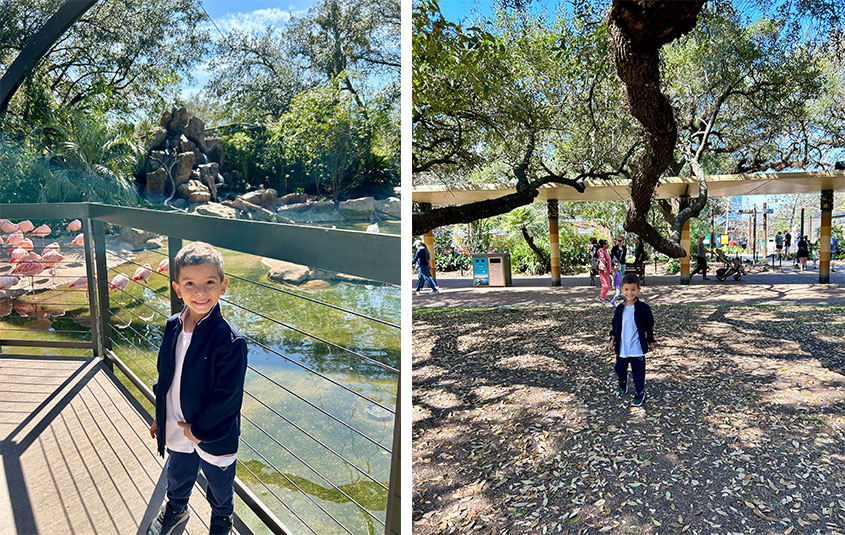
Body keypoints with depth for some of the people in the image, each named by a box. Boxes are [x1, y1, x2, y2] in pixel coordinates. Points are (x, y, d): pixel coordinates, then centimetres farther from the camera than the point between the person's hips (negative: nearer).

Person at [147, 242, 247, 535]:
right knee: (177, 476, 31)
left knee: (220, 487, 22)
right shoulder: (173, 328, -8)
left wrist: (199, 429, -17)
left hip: (215, 436, -5)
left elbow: (227, 397, -24)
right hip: (177, 431, 5)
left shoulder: (231, 342, -28)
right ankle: (176, 508, 62)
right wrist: (160, 416, 11)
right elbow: (164, 376, 5)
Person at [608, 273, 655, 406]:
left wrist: (651, 341, 5)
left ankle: (640, 393, 23)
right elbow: (614, 325, 11)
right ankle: (623, 385, 48)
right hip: (622, 347, 4)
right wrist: (612, 339, 7)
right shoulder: (620, 309, 0)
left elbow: (650, 326, -1)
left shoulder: (643, 308, -11)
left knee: (638, 372, 3)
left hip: (637, 348, -4)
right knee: (620, 369, 19)